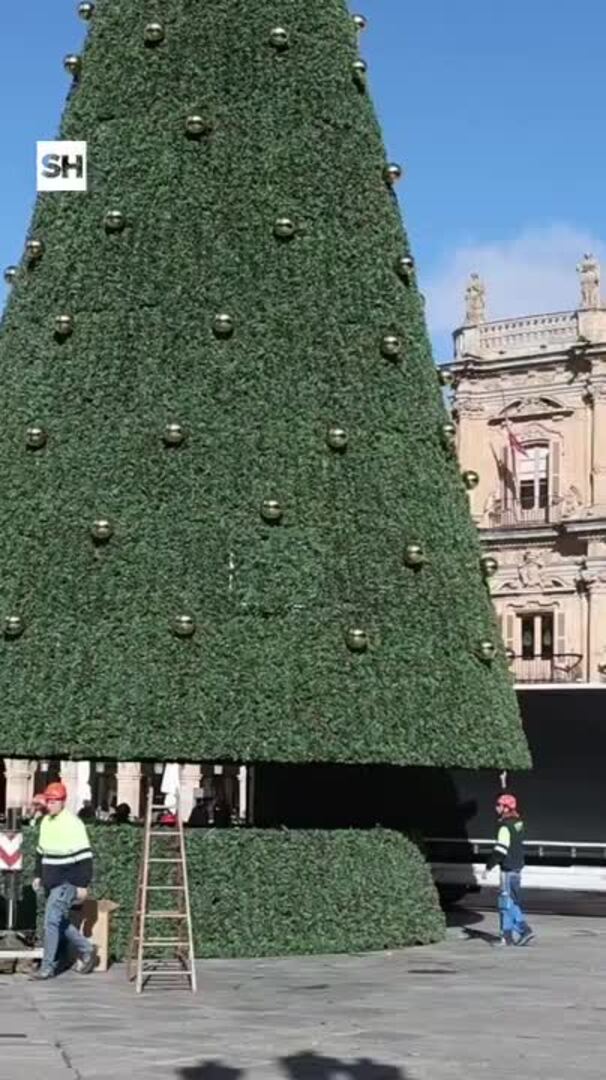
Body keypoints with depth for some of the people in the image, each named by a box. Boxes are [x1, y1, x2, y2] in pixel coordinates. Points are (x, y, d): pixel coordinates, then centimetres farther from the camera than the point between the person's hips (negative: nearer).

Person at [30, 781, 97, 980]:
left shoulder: (72, 824, -15)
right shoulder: (46, 821, 10)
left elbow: (84, 857, -16)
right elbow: (41, 851, 23)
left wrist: (82, 885, -17)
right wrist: (38, 875, 19)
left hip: (67, 883, -8)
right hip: (51, 882, 8)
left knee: (52, 921, -11)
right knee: (60, 921, 13)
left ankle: (48, 966, -5)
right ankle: (86, 950, 30)